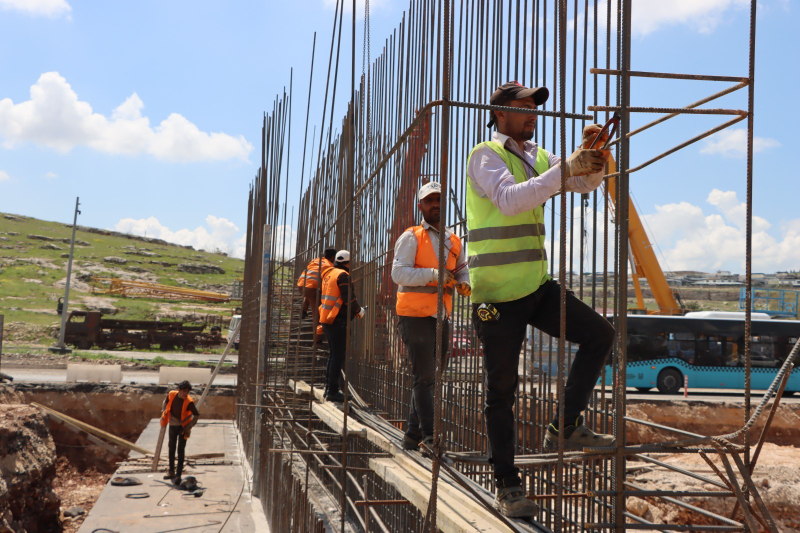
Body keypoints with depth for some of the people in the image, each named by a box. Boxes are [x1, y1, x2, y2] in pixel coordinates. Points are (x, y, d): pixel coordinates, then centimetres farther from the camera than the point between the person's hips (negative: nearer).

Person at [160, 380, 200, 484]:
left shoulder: (189, 401, -22)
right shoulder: (171, 394, -11)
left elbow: (196, 415, -13)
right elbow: (165, 402, 13)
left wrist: (189, 427, -15)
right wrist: (163, 413, 6)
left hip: (183, 427, -5)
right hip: (173, 426, 5)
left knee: (180, 451, -6)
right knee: (171, 449, 15)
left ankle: (178, 475, -1)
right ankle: (171, 472, 30)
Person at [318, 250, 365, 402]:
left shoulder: (329, 274, 16)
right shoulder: (343, 275, -12)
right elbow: (349, 298, -18)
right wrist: (359, 311, -2)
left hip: (327, 319, 9)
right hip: (338, 321, -9)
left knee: (334, 354, 18)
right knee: (338, 355, -5)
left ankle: (328, 388, 22)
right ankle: (332, 391, -4)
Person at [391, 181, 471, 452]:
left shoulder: (453, 241, 15)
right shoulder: (411, 237, -4)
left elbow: (463, 268, 27)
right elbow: (398, 273, -15)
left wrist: (464, 283, 4)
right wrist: (434, 274, -25)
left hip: (441, 316, 7)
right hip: (415, 315, -7)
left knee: (430, 378, 10)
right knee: (424, 377, -9)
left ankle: (412, 435, 20)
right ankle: (429, 436, -8)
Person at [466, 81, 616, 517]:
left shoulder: (538, 157, 15)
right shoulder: (486, 155, -8)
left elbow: (588, 182, 9)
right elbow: (509, 200, -27)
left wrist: (591, 156, -12)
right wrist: (566, 169, -30)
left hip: (536, 286, 7)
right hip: (497, 295, -7)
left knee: (599, 334, -2)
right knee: (502, 390, 1)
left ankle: (565, 428, 5)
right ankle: (506, 486, 14)